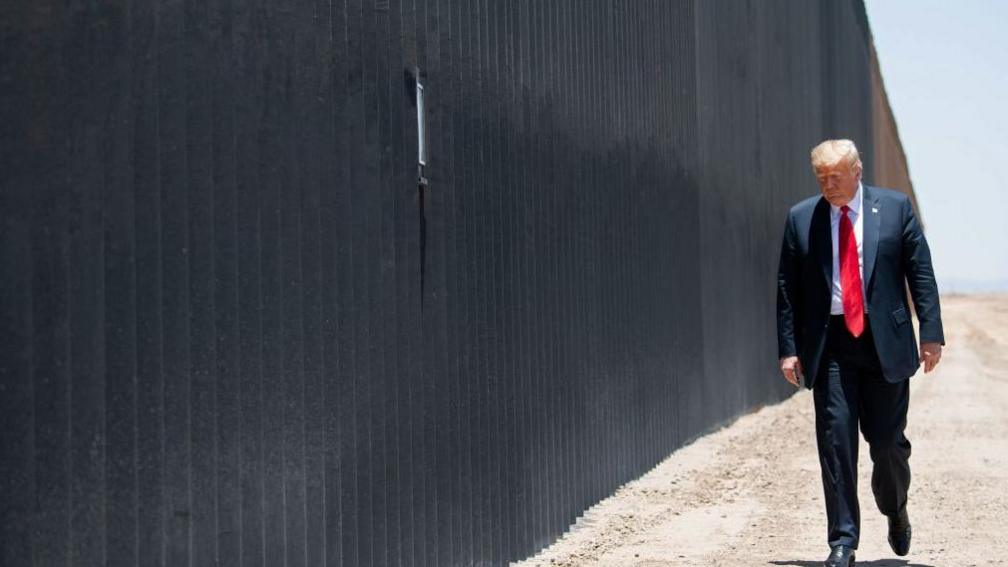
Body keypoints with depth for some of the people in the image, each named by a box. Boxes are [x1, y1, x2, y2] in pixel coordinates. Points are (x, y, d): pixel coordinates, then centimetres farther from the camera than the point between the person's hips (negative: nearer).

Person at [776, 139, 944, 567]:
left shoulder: (895, 207, 3)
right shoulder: (801, 218, 5)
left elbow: (921, 273, 3)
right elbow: (787, 288, 6)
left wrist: (931, 334, -4)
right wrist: (788, 348, 0)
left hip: (885, 342, 0)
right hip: (829, 344, 1)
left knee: (888, 441, 4)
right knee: (835, 442, -5)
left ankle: (896, 512, 33)